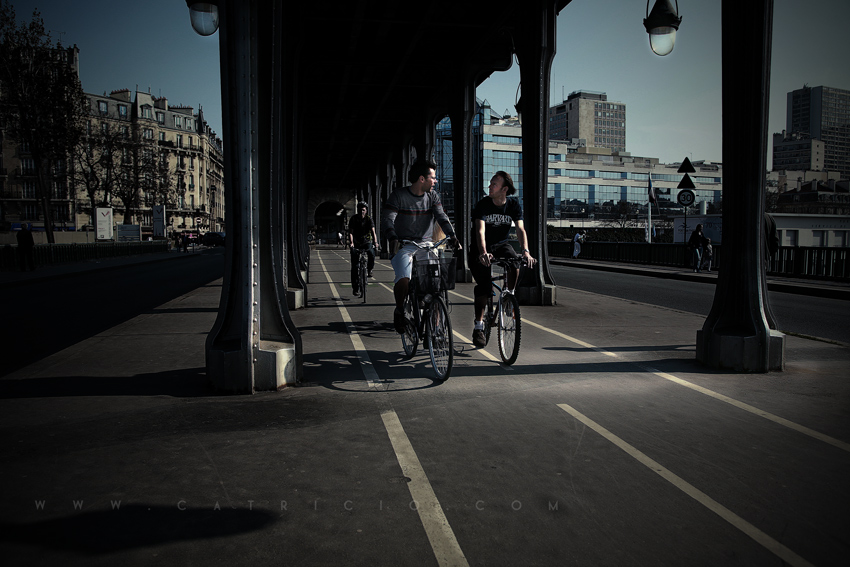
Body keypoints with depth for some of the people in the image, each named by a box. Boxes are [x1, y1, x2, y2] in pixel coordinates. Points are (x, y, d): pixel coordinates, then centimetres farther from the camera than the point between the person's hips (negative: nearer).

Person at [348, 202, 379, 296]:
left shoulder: (369, 219, -8)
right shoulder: (353, 219, -9)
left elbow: (373, 231, -20)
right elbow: (350, 232, -18)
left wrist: (375, 242, -37)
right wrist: (351, 243, -35)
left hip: (366, 241, 1)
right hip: (356, 242, -1)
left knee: (371, 254, -31)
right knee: (354, 265, -7)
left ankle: (369, 269, 0)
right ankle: (355, 287, -2)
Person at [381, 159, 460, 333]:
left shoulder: (433, 196, 6)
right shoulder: (398, 196, -7)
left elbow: (441, 217, -6)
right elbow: (387, 219, -16)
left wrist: (452, 236, -24)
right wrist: (393, 239, -36)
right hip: (404, 245, -4)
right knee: (404, 279, -24)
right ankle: (400, 311, 4)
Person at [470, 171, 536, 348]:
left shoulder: (514, 204, -9)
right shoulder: (482, 205, -17)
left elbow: (520, 229, -19)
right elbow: (480, 231, -30)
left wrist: (525, 251, -38)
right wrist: (483, 253, -48)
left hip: (501, 244, 3)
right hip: (480, 248, -2)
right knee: (484, 285, -16)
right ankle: (478, 327, -5)